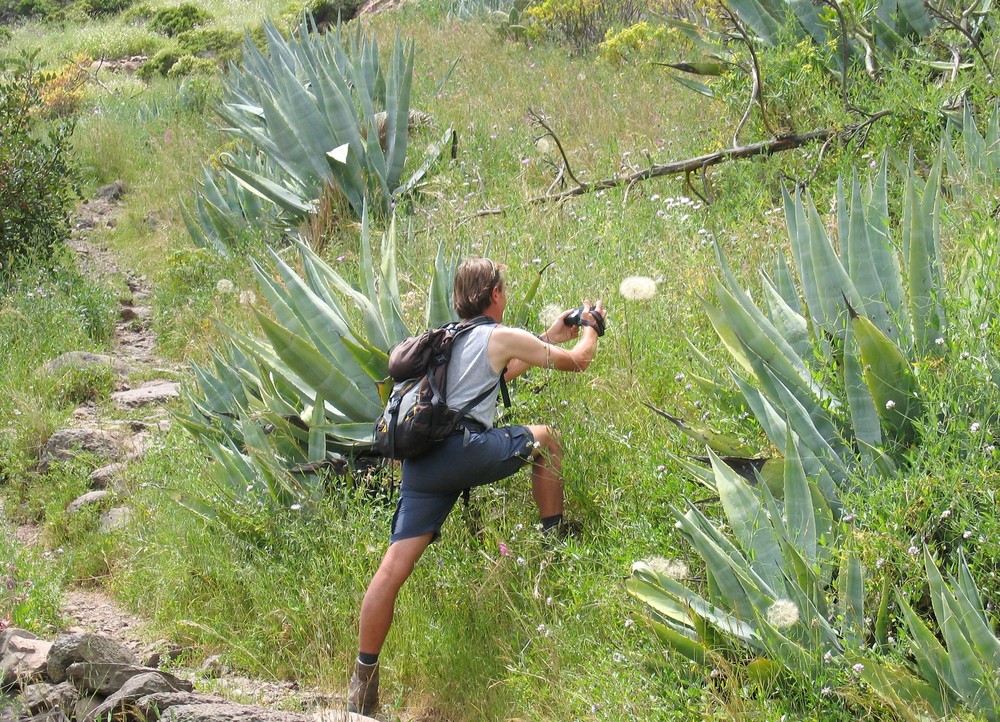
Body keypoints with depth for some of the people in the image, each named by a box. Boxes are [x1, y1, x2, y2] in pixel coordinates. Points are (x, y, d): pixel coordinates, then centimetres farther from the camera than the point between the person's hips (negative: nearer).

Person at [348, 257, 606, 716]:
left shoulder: (453, 338, 28)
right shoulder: (503, 337, 6)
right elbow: (576, 361, 15)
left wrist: (550, 336, 51)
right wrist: (591, 326, 36)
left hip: (421, 462, 6)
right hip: (463, 449, -6)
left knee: (394, 566, -2)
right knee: (544, 438, 20)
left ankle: (363, 678, -5)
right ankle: (555, 541, 26)